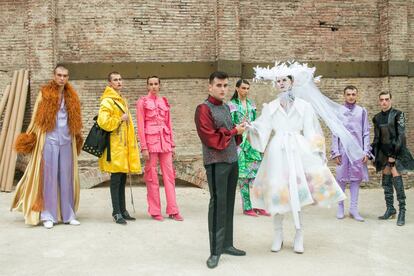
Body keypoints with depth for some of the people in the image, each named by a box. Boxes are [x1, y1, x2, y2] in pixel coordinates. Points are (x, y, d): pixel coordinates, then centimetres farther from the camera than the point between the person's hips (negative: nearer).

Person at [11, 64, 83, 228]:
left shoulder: (71, 96, 12)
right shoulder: (45, 93, 1)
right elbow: (37, 117, 1)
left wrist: (78, 136, 18)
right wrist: (30, 136, -3)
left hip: (67, 141, 3)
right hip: (49, 140, -3)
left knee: (67, 177, 5)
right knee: (49, 176, -1)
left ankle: (68, 214, 12)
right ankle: (48, 216, 5)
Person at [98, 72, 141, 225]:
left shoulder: (122, 100, 20)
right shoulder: (107, 101, -8)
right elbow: (103, 122, -22)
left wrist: (132, 143, 21)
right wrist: (120, 119, -14)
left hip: (125, 145, 8)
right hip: (115, 146, -8)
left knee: (122, 179, 12)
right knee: (116, 180, -4)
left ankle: (123, 210, 19)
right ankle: (116, 212, 1)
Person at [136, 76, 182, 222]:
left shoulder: (164, 101, 13)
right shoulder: (142, 101, 0)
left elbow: (169, 123, 15)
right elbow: (140, 126, -4)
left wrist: (172, 144, 11)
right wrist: (144, 148, -10)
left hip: (165, 141, 4)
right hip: (150, 140, -4)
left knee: (169, 174, 3)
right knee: (152, 176, 1)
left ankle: (173, 210, 9)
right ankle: (155, 211, 10)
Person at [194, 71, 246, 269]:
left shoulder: (226, 107, 14)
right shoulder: (204, 109, -11)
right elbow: (212, 139, -18)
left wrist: (239, 132, 0)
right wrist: (234, 131, -9)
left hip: (232, 161, 8)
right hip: (216, 163, -8)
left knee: (229, 203, 12)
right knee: (218, 204, -7)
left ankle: (227, 244, 23)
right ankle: (215, 251, 0)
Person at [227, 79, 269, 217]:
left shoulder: (251, 104, 15)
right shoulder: (232, 105, -2)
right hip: (239, 142, -5)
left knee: (257, 172, 0)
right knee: (243, 174, -2)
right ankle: (247, 207, 4)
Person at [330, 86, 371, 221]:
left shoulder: (362, 111, 8)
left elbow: (366, 133, 6)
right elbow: (335, 133, 1)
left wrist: (366, 152, -1)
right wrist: (335, 152, -5)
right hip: (343, 150, -1)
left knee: (356, 177, 3)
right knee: (341, 178, 2)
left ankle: (353, 208, 8)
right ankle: (340, 207, 13)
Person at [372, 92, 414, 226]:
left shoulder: (398, 114, -7)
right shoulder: (377, 118, 10)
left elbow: (401, 136, -11)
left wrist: (394, 155, -15)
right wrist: (374, 155, 12)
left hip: (396, 151, -5)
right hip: (384, 152, 6)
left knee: (396, 178, -14)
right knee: (386, 181, 6)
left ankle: (402, 211, -8)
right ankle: (390, 209, 14)